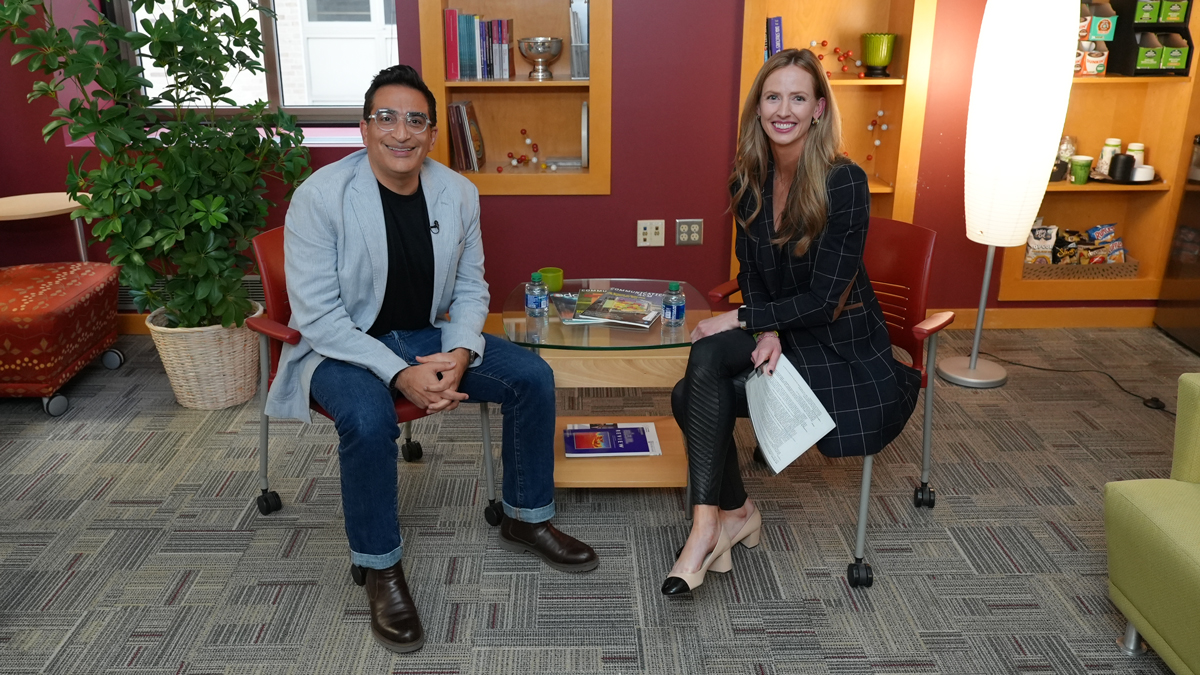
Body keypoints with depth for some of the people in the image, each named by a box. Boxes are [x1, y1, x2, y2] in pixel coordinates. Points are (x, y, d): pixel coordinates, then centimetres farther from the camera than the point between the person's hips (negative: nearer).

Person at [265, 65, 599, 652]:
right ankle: (380, 570, -10)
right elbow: (316, 315, -19)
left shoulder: (458, 193, -3)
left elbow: (470, 288, 6)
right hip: (342, 347, -5)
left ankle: (525, 520, 12)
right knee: (370, 420, -35)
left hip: (428, 337, 5)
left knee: (533, 377, -8)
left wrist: (460, 353, -15)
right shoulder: (320, 196, -18)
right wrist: (400, 375, -28)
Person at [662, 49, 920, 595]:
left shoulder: (844, 182, -19)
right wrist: (767, 330, -14)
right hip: (780, 332, 6)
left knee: (708, 356, -25)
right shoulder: (748, 180, 0)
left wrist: (739, 319, -18)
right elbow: (751, 274, 6)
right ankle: (733, 512, -3)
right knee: (693, 393, -20)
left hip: (841, 345, -5)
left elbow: (824, 299, -19)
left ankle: (718, 519, -12)